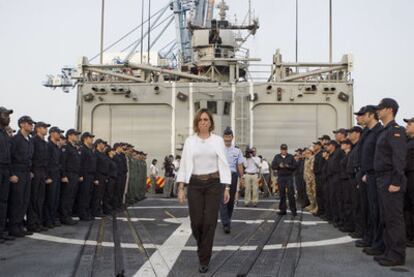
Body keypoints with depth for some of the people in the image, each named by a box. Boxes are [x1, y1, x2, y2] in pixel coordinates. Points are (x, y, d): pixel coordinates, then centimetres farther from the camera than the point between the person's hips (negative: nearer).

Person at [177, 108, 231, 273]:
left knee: (209, 222, -4)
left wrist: (227, 188, -2)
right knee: (196, 222, 1)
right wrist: (181, 188, -4)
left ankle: (204, 260, 8)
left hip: (214, 184, -1)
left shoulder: (218, 140, 2)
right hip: (195, 184, 1)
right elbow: (184, 165, 2)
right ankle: (203, 247, 34)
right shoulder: (190, 141, 3)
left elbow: (224, 164, 2)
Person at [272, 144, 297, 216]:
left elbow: (295, 166, 1)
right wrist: (279, 166, -12)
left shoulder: (291, 157, 7)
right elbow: (273, 166, 5)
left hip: (289, 177, -1)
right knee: (282, 194, 4)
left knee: (291, 194, -6)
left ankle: (293, 210, -1)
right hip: (280, 177, 1)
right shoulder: (277, 157, 10)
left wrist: (288, 166, -16)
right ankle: (282, 210, 10)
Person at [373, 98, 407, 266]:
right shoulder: (385, 131, 17)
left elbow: (399, 158, -20)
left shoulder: (395, 130, -12)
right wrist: (381, 181, 15)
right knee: (386, 218, 13)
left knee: (394, 219, -5)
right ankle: (389, 251, 21)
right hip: (383, 181, 10)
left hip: (391, 181, -10)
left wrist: (396, 182, -23)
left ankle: (397, 255, 1)